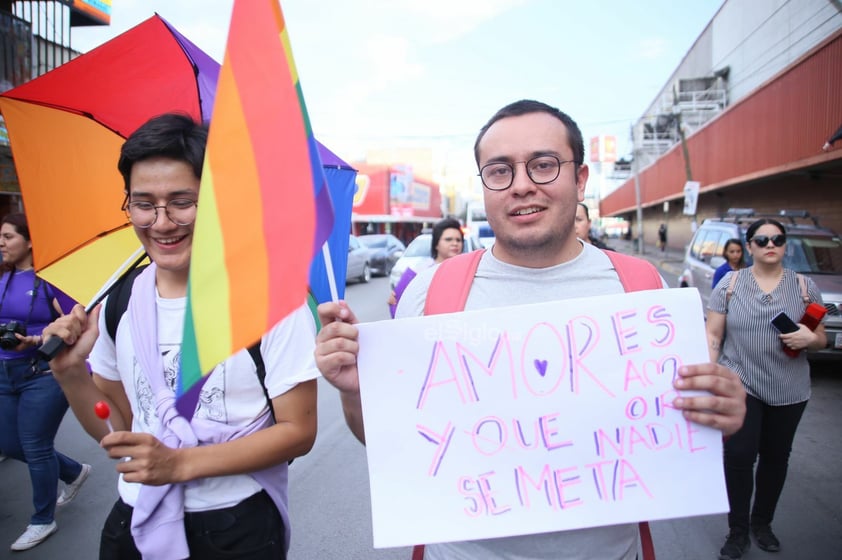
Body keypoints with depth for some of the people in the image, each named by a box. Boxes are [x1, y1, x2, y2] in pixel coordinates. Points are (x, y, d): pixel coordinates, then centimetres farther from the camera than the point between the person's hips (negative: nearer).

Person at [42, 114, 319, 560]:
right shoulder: (120, 302, -2)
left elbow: (298, 430, -14)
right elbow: (118, 427, 7)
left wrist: (180, 463, -22)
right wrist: (71, 374, -11)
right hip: (135, 520, 5)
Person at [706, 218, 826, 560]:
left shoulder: (805, 286, 4)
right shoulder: (730, 283, -1)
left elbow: (820, 340, 10)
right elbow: (713, 335, 0)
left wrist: (810, 338, -14)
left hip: (789, 391, 2)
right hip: (739, 386, -2)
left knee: (775, 457, 13)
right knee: (739, 456, -6)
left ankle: (762, 523, 33)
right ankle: (738, 532, 12)